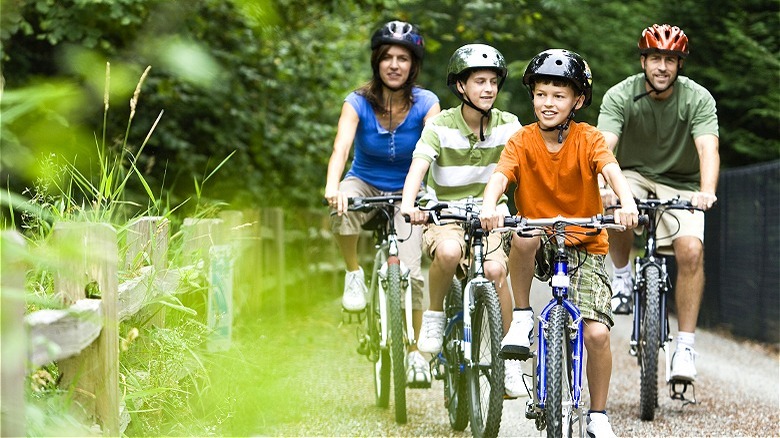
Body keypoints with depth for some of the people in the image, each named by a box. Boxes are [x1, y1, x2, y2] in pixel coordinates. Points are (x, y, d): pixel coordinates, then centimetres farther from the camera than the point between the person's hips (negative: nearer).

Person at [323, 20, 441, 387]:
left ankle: (415, 353, 0)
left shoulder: (426, 104, -13)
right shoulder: (358, 103, -15)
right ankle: (354, 274, -12)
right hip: (365, 185, 0)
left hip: (406, 194, 0)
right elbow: (341, 146, -31)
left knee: (410, 271, -17)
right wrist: (332, 186, -51)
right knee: (342, 206, -37)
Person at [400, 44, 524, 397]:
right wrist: (408, 203, -42)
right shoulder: (441, 126, -9)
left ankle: (509, 359, -10)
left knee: (495, 270, -26)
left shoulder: (507, 125, -2)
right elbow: (419, 165, -23)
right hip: (444, 216, -2)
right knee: (449, 251, -36)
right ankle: (434, 315, -8)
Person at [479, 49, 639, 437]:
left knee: (597, 332, -15)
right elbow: (500, 175, -22)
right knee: (525, 235, -37)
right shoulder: (522, 140, -6)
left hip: (584, 247, 0)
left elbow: (612, 171, -25)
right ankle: (522, 316, -15)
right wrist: (489, 205, -44)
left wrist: (627, 202, -47)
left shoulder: (588, 139, -8)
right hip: (538, 247, 1)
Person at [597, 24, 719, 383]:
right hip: (634, 177, 0)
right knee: (614, 203, -36)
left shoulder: (698, 99, -15)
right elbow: (604, 146, -28)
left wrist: (707, 191, -49)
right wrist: (604, 185, -49)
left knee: (691, 250, -24)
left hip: (681, 185, 0)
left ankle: (685, 347, -17)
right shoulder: (620, 96, -15)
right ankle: (622, 276, -9)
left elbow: (708, 148, -29)